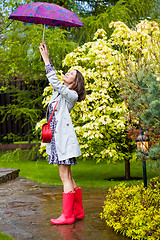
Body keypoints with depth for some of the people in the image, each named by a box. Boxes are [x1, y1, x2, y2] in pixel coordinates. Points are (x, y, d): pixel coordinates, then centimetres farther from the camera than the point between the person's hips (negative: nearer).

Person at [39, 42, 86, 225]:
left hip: (64, 137, -9)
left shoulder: (72, 95, -5)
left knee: (65, 177, -7)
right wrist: (46, 57, 10)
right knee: (68, 177, 10)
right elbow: (53, 80, 18)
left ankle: (67, 215, -3)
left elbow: (55, 83, -15)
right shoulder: (60, 91, 18)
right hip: (56, 136, 9)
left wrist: (46, 60, -13)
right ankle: (78, 211, 17)